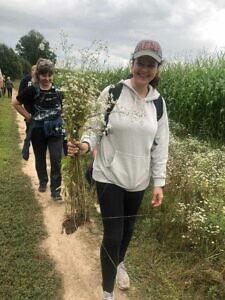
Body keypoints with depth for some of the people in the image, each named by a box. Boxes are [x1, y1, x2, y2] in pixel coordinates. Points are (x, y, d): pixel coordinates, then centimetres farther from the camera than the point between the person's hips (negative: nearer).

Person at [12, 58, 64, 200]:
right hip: (38, 130, 0)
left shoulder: (58, 90, -4)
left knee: (56, 159, -5)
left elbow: (63, 107, 15)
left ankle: (56, 189, 8)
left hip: (55, 129, 1)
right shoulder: (32, 90, -10)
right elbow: (15, 103, 0)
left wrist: (58, 116, 1)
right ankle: (43, 182, 39)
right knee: (40, 158, 15)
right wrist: (28, 116, -4)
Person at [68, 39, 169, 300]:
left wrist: (159, 182, 2)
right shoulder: (112, 93, -12)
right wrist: (84, 145, -30)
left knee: (128, 229, 21)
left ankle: (119, 263, 54)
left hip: (138, 179, 4)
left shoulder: (158, 103, 0)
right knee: (112, 235, 0)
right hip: (109, 176, -3)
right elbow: (95, 127, -7)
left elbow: (160, 144, 3)